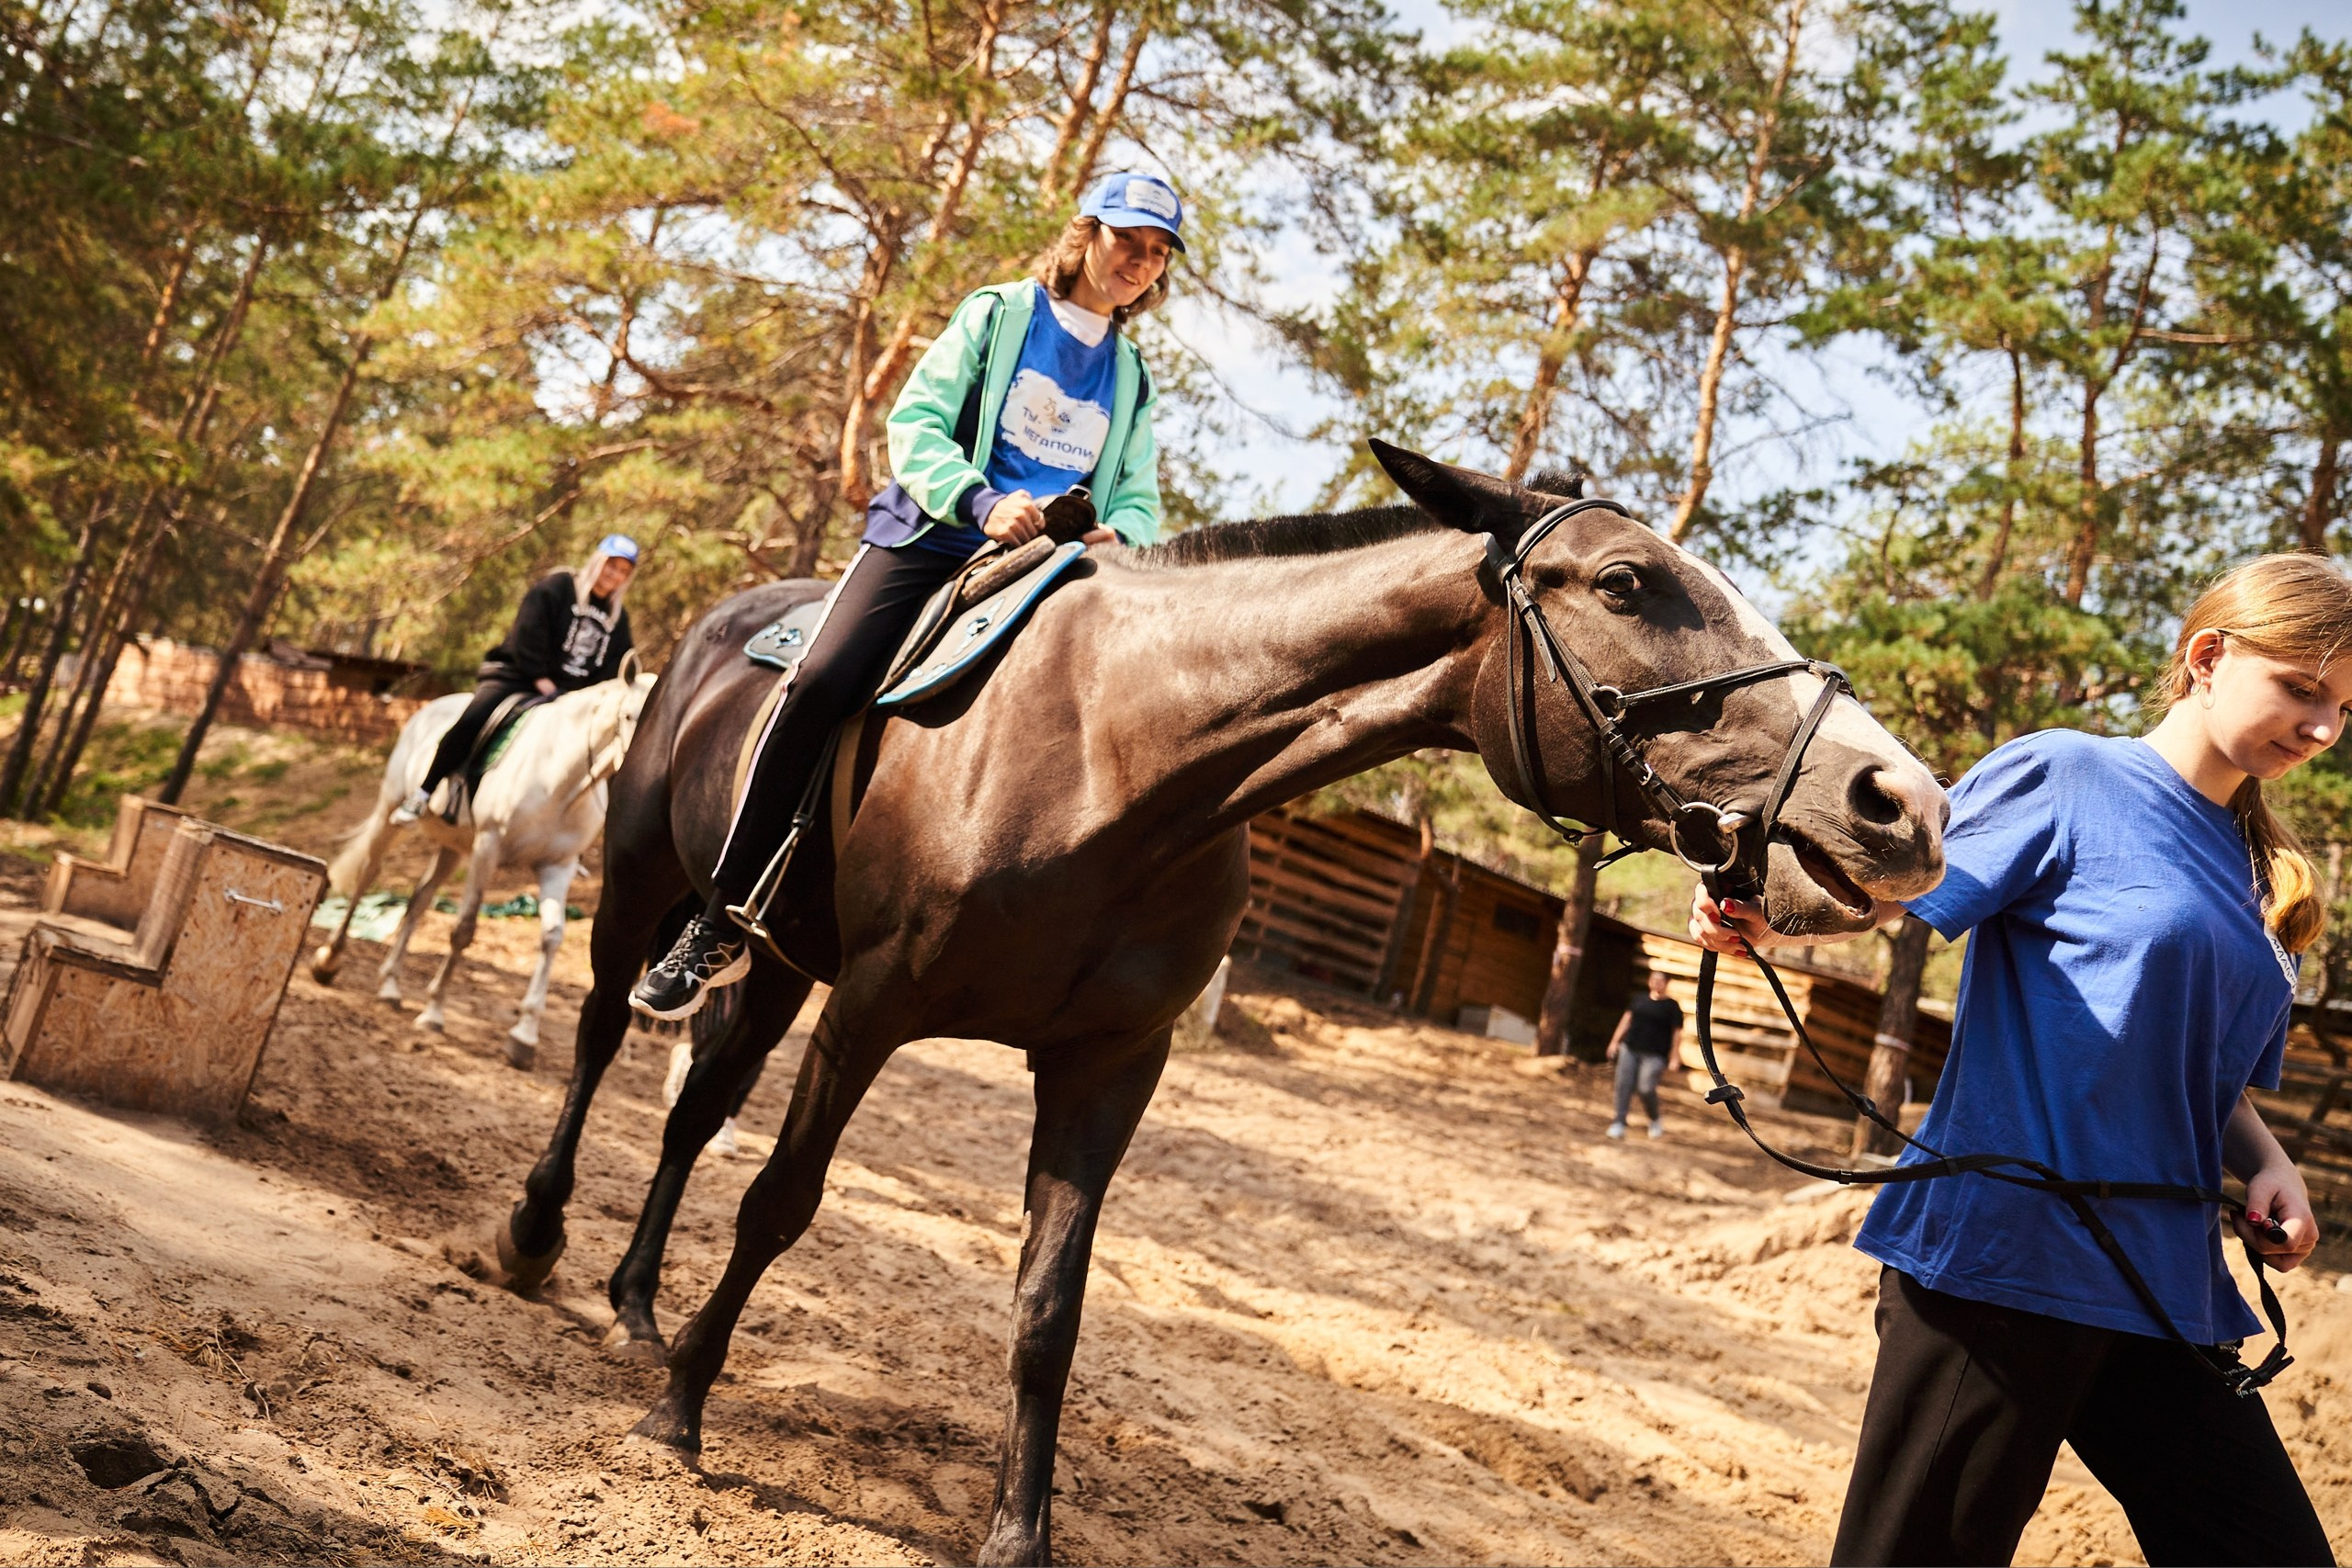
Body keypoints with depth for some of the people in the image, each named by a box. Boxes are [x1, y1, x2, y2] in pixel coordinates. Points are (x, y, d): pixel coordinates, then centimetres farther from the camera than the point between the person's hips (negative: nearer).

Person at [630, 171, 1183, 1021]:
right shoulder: (997, 314, 10)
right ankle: (721, 926, -20)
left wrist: (1119, 535, -8)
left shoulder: (1132, 379, 21)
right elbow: (915, 423, 0)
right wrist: (982, 501, -18)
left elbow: (1137, 498, 18)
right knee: (823, 679, -26)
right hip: (933, 536, -4)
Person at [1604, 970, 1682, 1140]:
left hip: (1654, 1055, -4)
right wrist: (1615, 1041, 7)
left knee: (1646, 1088, -15)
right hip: (1629, 1049, 4)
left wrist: (1673, 1059, -7)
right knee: (1624, 1086, -3)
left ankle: (1655, 1122, 10)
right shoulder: (1639, 1000, 14)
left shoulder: (1672, 1006, 1)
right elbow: (1626, 1020, 15)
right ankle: (1619, 1124, 2)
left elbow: (1677, 1033, -1)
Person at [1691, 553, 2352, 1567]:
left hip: (2164, 1286, 7)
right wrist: (1770, 916, -27)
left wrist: (2266, 1165, 5)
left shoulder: (2261, 876, 17)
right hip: (2003, 1252, -7)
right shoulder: (2066, 779, -2)